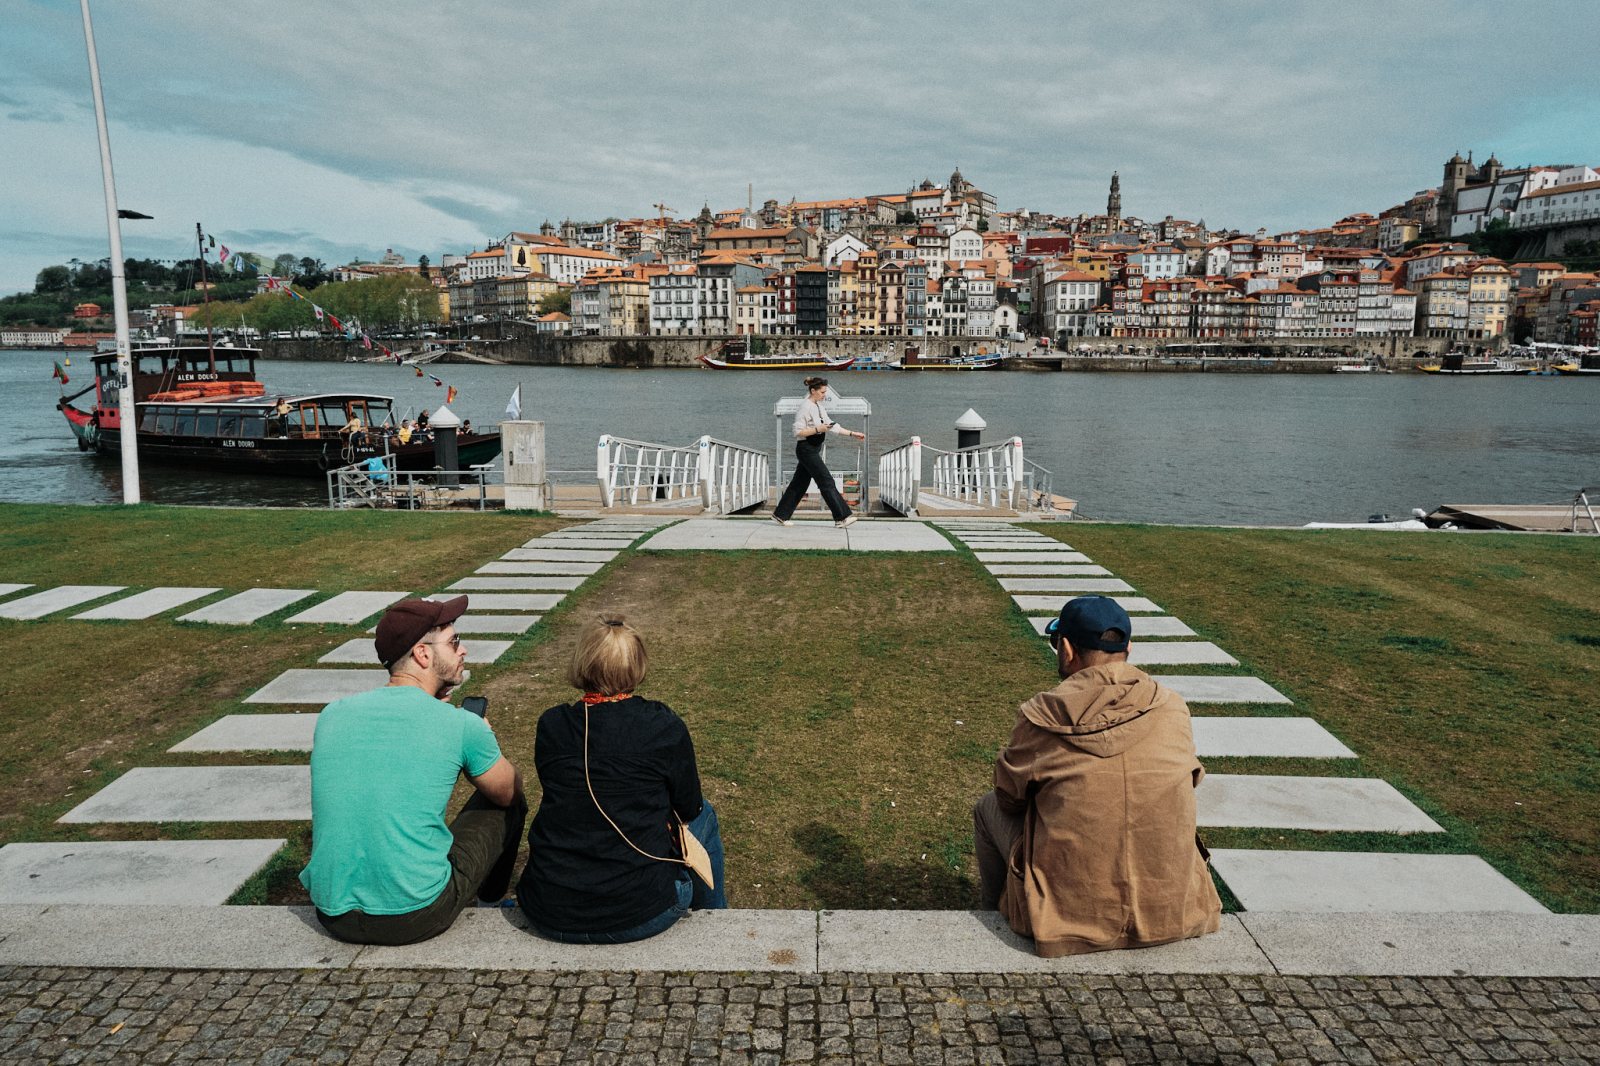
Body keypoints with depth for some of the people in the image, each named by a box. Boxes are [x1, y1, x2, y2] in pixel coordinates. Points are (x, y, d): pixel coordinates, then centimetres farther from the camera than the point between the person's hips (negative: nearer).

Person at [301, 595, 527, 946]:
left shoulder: (333, 713, 1)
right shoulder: (463, 725, -11)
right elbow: (510, 792, 8)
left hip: (334, 915, 5)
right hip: (417, 918, -5)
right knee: (508, 806, 15)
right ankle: (489, 897, 43)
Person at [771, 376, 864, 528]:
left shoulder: (818, 407, 13)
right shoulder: (805, 407, -15)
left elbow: (832, 425, 16)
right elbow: (798, 431, -18)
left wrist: (852, 433, 12)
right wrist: (817, 429, -23)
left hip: (813, 450, 9)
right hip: (806, 449, -9)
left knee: (800, 483, 12)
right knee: (827, 482, -8)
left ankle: (781, 515, 19)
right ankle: (842, 517, -5)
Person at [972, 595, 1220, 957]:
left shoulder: (1043, 716, -13)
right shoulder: (1173, 709, -4)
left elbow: (1009, 795, 2)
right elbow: (1191, 779, 12)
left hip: (1071, 911, -3)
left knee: (989, 808, 20)